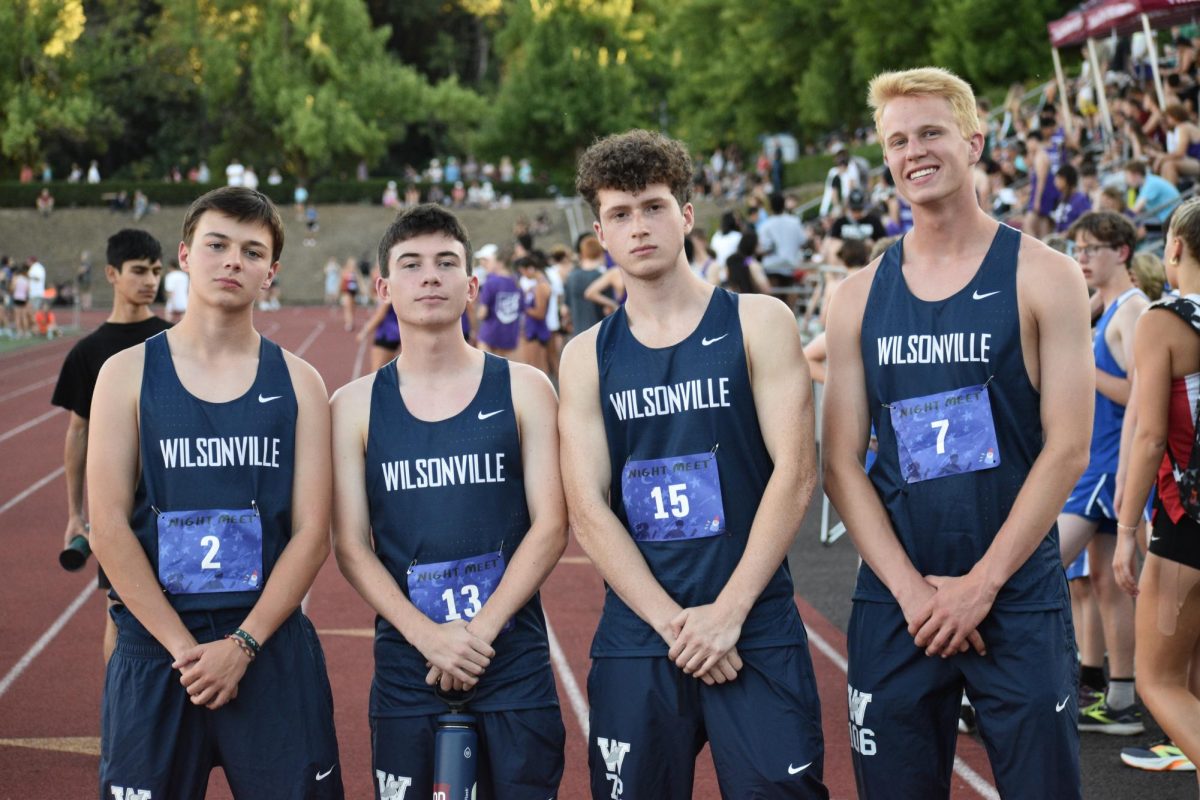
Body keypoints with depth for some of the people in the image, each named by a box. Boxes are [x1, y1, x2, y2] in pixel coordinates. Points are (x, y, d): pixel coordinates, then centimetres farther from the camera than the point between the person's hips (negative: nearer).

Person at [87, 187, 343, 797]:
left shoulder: (297, 383, 4)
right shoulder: (128, 374, 1)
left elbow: (312, 533, -2)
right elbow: (108, 528, -5)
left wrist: (241, 645, -12)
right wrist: (184, 648, -12)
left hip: (272, 647, 1)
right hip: (153, 650, 0)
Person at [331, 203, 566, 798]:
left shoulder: (523, 390, 3)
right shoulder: (356, 406, 4)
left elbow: (550, 527, -3)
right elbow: (351, 546, -1)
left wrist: (480, 630, -13)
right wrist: (428, 635, -14)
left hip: (513, 660, 0)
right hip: (406, 665, 1)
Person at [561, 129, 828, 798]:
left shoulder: (758, 323, 1)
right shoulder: (587, 357, 8)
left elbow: (796, 471, -7)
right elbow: (587, 508, 0)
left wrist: (726, 613, -13)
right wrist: (672, 622, -12)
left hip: (757, 632, -2)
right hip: (636, 637, 2)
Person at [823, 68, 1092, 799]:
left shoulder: (1042, 277, -2)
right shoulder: (859, 297, 7)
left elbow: (1067, 449, -7)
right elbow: (842, 464, 3)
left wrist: (981, 585, -13)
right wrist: (910, 588, -9)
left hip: (1018, 600, -2)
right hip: (894, 603, 3)